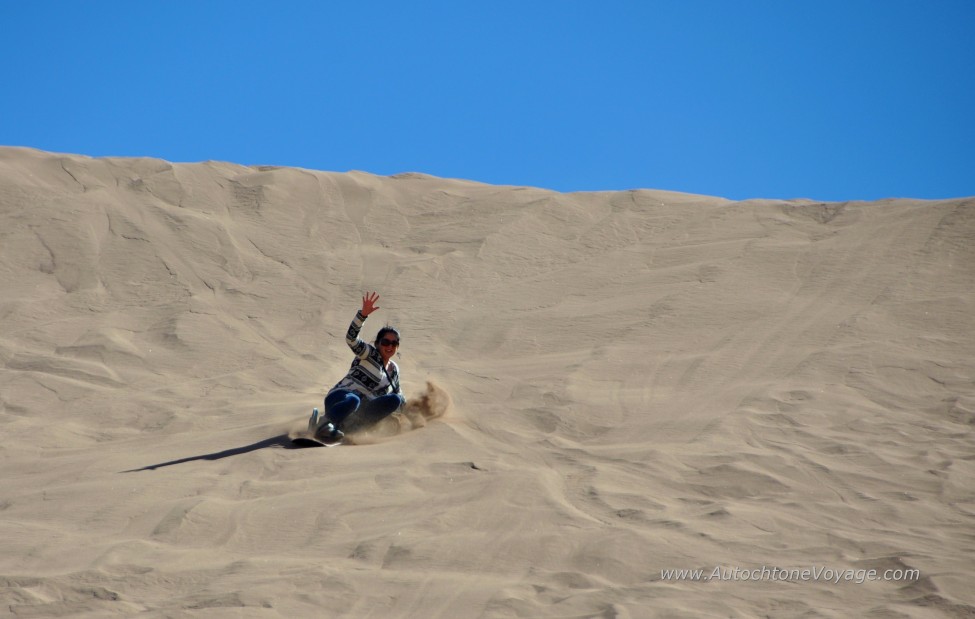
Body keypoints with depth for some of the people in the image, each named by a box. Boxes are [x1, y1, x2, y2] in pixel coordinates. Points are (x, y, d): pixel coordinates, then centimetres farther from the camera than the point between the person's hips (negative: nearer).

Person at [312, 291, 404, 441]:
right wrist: (363, 314, -32)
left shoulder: (394, 370, 20)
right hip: (340, 397, -6)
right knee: (353, 400, -41)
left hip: (360, 411, 6)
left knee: (394, 400, -18)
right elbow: (351, 339, -19)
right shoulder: (370, 353, 0)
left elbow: (398, 394, 35)